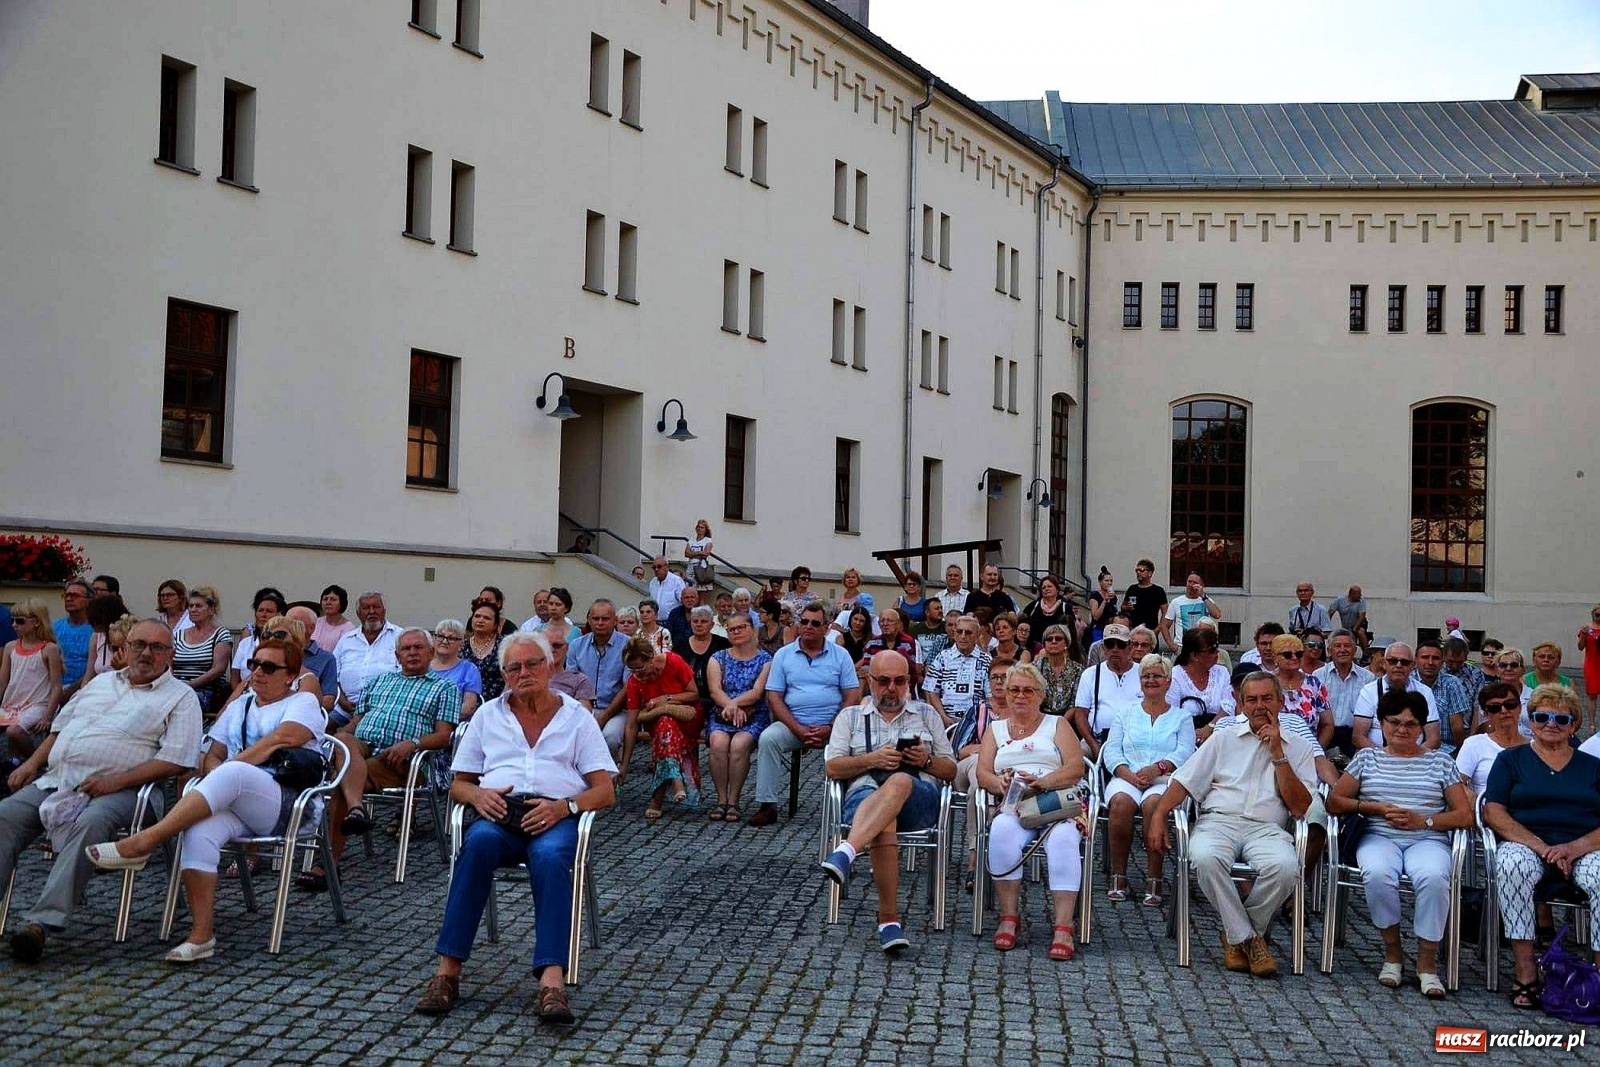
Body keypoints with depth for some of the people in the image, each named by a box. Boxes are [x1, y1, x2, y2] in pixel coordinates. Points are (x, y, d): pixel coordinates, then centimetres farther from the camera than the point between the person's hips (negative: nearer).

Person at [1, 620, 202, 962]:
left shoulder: (180, 697, 4)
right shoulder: (103, 682, 25)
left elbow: (177, 760, -7)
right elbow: (62, 726, 29)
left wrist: (116, 781, -15)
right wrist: (32, 763, 11)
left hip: (114, 790, -6)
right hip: (54, 780, 6)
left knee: (89, 825, -36)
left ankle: (41, 921, -42)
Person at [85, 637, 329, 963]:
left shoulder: (303, 702, 11)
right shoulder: (239, 706, 30)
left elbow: (279, 741, -9)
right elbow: (211, 756, 20)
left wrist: (225, 771, -8)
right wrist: (220, 783, -4)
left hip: (285, 804, -5)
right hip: (232, 804, 5)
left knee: (232, 773, -37)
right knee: (199, 831, -31)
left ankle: (143, 843, -38)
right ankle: (201, 935, -35)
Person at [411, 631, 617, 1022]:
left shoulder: (576, 717, 15)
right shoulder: (487, 715, 21)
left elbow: (605, 792, 6)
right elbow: (458, 785, 21)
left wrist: (563, 806, -14)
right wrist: (478, 795, -4)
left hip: (556, 816, -1)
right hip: (499, 814, 1)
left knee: (549, 855, -37)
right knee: (478, 842, -36)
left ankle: (552, 979, -48)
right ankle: (448, 971, -37)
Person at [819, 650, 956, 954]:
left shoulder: (926, 714, 26)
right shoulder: (850, 716, 23)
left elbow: (950, 770, 22)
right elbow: (832, 768, 11)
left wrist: (926, 760, -1)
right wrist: (872, 760, -5)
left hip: (919, 798, 0)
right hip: (865, 795, 0)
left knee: (899, 782, -39)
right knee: (884, 825, -39)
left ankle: (845, 853, -57)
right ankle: (889, 918, -43)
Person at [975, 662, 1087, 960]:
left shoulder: (1057, 724, 19)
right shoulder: (996, 729, 25)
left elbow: (1076, 767, 3)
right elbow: (983, 773, 11)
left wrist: (1044, 781, -16)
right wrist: (1000, 784, -14)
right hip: (1012, 804, 1)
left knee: (1063, 838, -35)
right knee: (1002, 831, -35)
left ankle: (1063, 927, -39)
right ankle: (1009, 918, -27)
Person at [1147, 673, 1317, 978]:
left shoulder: (1299, 748, 16)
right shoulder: (1223, 738, 19)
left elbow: (1299, 808, 5)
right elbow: (1184, 781, 12)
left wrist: (1278, 755, -1)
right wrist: (1158, 816, -5)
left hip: (1266, 828, 0)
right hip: (1218, 821, 0)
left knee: (1285, 867, -35)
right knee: (1206, 858, -36)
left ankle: (1237, 934, -9)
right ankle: (1247, 938, -17)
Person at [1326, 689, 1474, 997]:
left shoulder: (1440, 761, 15)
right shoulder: (1367, 758, 17)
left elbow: (1464, 816, 8)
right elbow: (1334, 802, 10)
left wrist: (1422, 820, -8)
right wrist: (1373, 807, -6)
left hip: (1427, 840, 0)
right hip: (1379, 837, 0)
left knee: (1434, 878, -36)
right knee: (1378, 874, -36)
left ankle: (1427, 963, -22)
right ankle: (1392, 952, -13)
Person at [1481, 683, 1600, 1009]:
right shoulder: (1511, 759, 15)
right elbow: (1493, 813, 0)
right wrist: (1541, 847, -13)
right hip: (1526, 844, -1)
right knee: (1512, 865, -36)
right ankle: (1525, 971, -32)